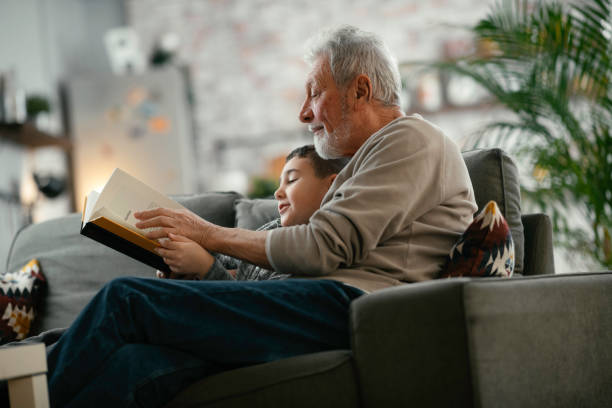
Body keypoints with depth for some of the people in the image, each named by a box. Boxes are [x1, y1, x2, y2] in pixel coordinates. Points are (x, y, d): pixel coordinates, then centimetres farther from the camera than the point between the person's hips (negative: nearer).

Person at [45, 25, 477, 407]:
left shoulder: (412, 139, 5)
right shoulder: (367, 160, 35)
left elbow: (324, 248, -8)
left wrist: (212, 235, 3)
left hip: (347, 302, -8)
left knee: (126, 299, -16)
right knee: (134, 367, -19)